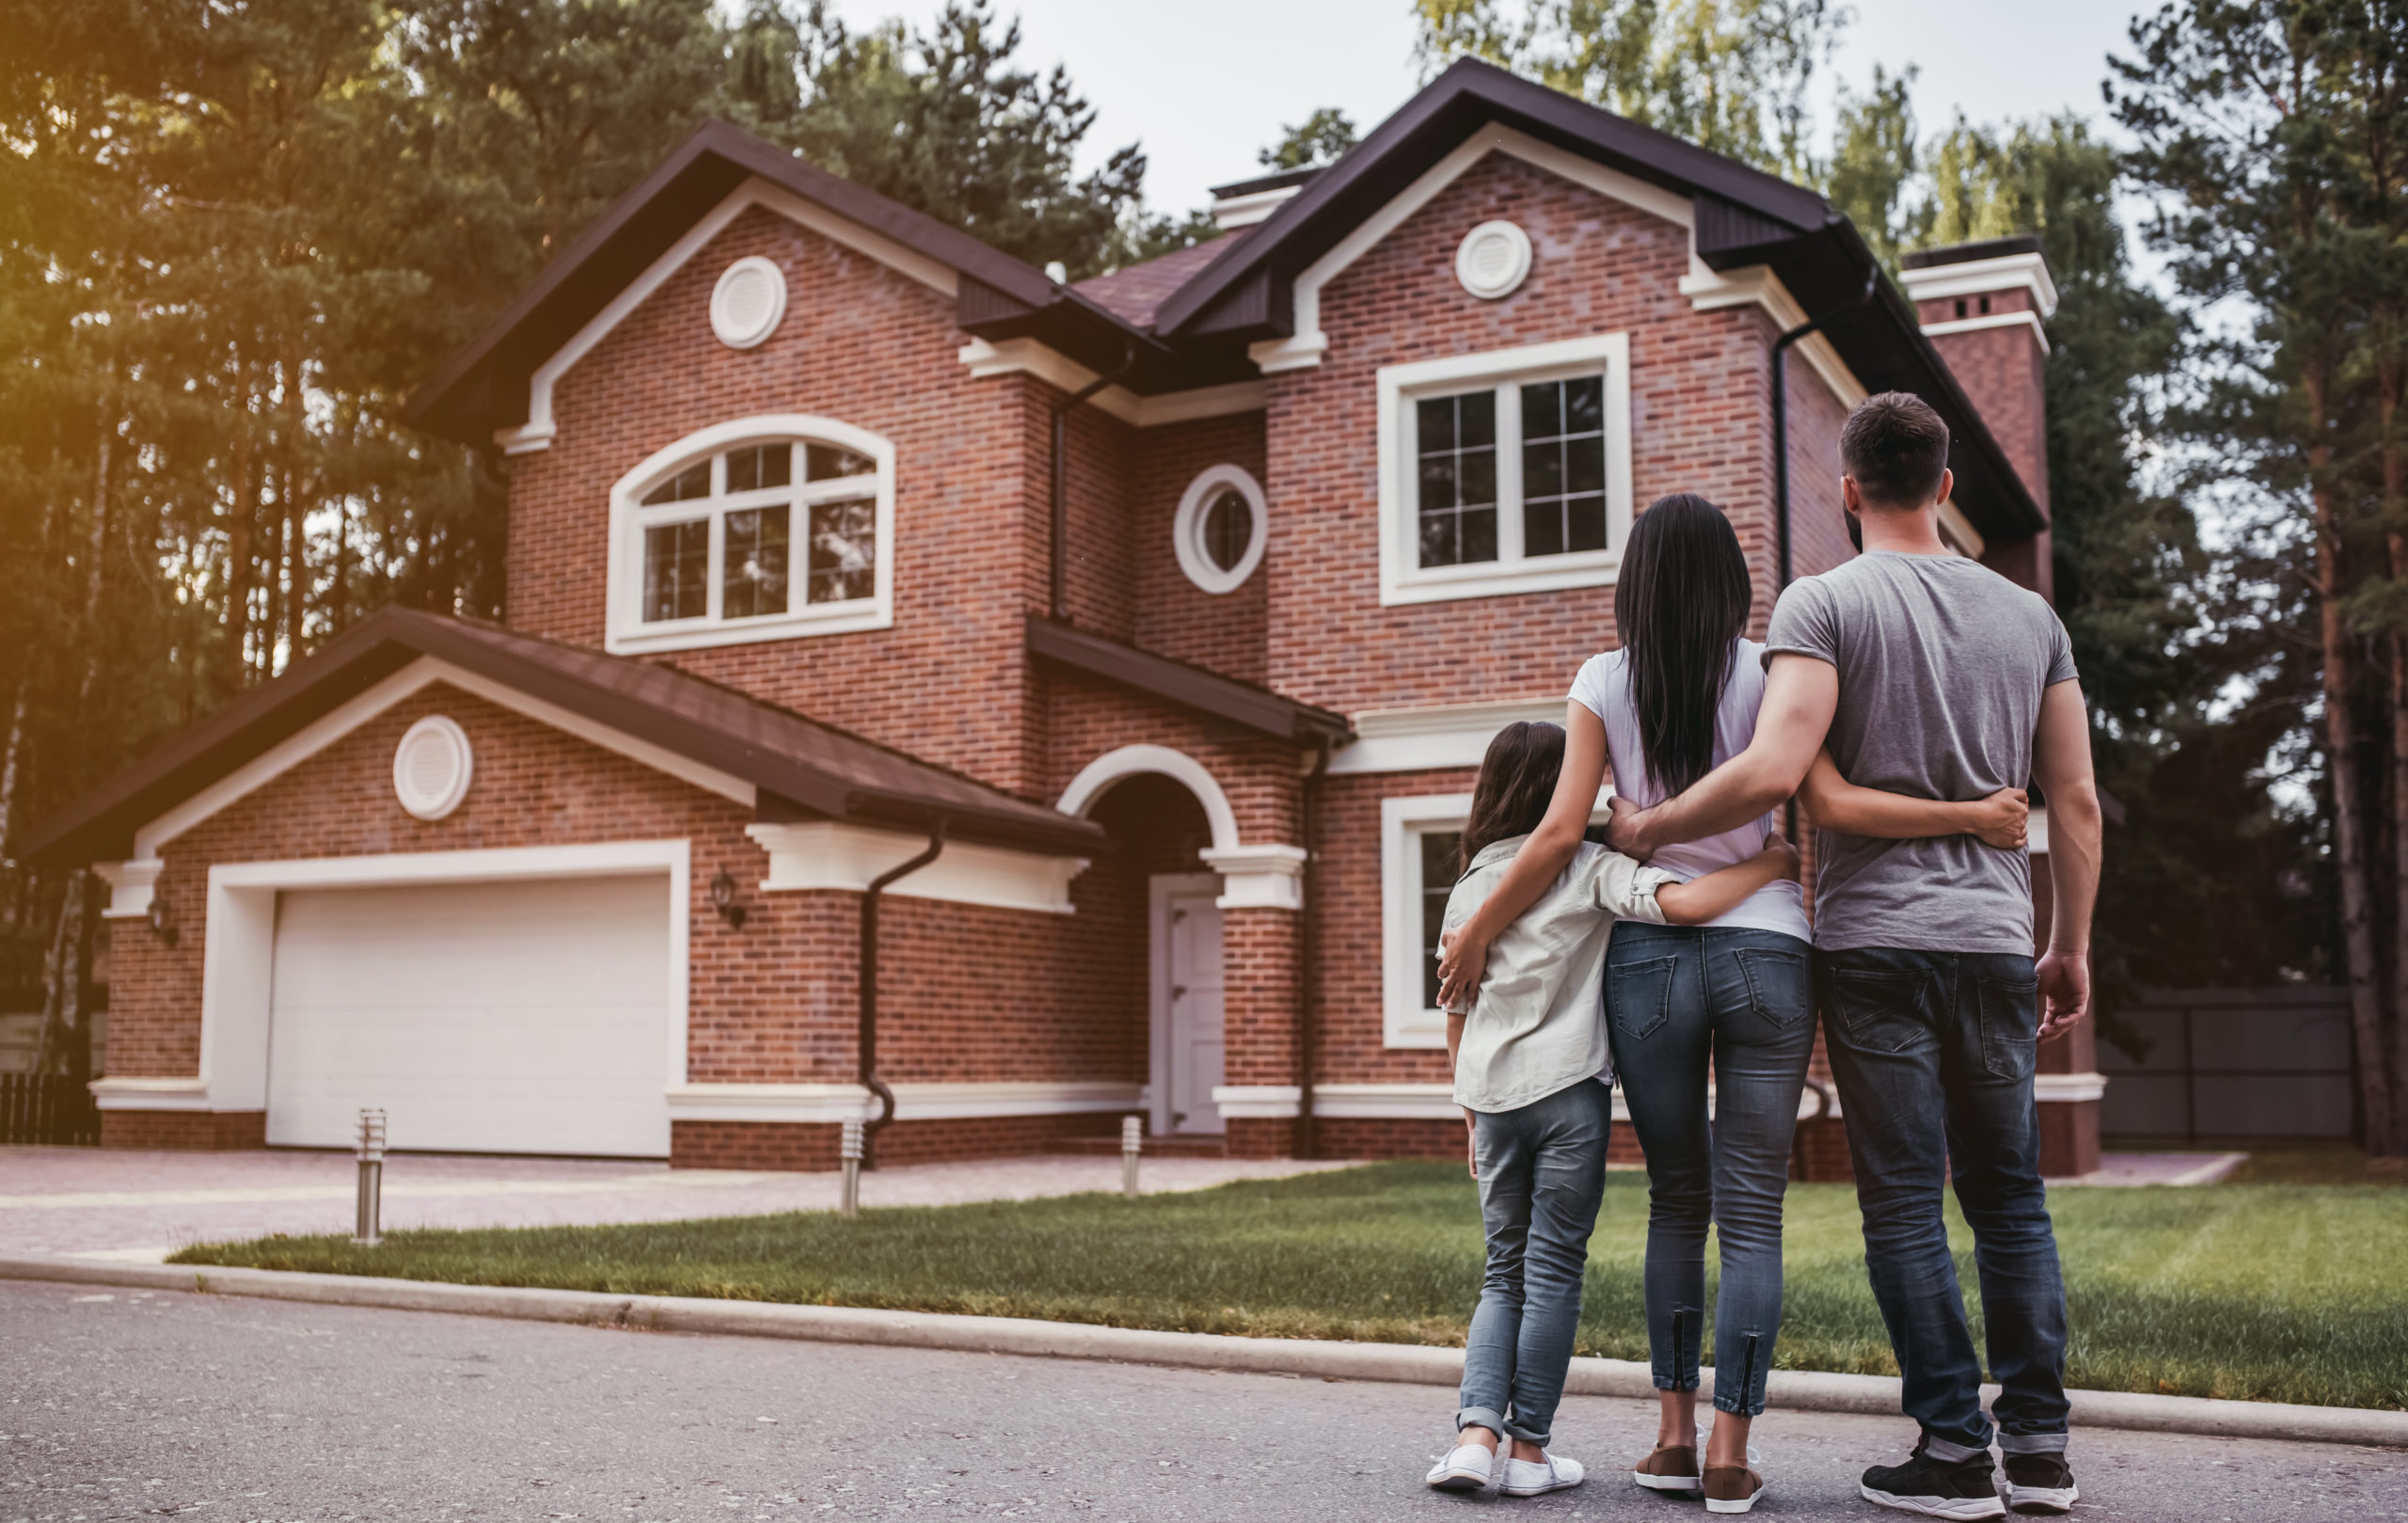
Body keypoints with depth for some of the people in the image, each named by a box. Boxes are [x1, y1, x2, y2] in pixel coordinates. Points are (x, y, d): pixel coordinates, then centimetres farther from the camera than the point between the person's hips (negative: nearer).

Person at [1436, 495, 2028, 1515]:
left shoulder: (1602, 684, 2)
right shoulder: (1765, 672, -1)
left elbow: (1562, 832, -2)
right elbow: (1828, 799, -13)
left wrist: (1476, 931, 8)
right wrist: (1972, 816, -7)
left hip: (1647, 955, 1)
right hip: (1765, 950, -1)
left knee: (1675, 1199, 15)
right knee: (1752, 1212, 3)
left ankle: (1674, 1432, 12)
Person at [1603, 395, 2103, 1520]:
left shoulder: (1826, 603, -5)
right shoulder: (2029, 615, 11)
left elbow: (1776, 771, -18)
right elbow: (2075, 801, 11)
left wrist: (1646, 829, -5)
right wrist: (2071, 946, 19)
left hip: (1875, 937, -4)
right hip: (1996, 938, 4)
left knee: (1905, 1199, 1)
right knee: (2009, 1194, 12)